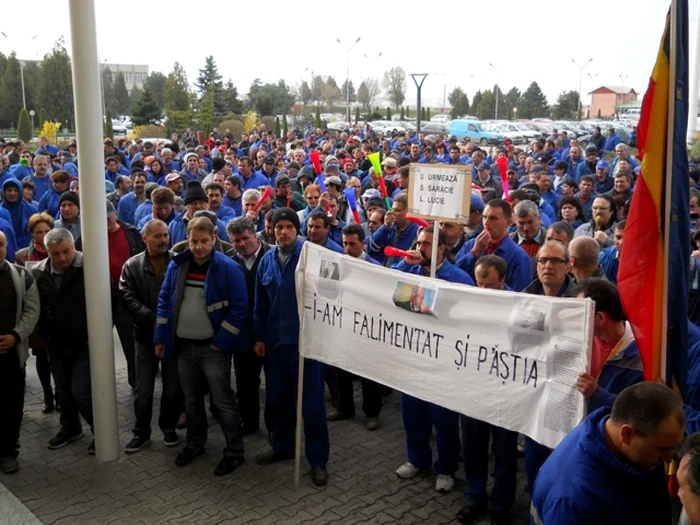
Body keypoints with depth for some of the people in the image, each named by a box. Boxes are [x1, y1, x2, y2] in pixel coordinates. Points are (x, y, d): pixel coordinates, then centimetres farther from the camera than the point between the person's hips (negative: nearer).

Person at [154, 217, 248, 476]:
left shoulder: (228, 268, -13)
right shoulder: (176, 265, 2)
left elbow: (239, 308, -14)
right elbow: (164, 301, 10)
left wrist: (220, 342, -14)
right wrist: (160, 338, 6)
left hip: (213, 347, -5)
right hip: (183, 346, 5)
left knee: (223, 401, 2)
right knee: (191, 400, 18)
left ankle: (234, 452, 15)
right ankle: (194, 444, 36)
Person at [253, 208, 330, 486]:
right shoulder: (267, 260, 6)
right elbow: (260, 302, 12)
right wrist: (259, 336, 12)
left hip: (305, 339, -5)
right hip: (275, 339, 6)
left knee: (310, 401, 2)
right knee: (278, 397, 17)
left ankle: (317, 459, 14)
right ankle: (282, 446, 36)